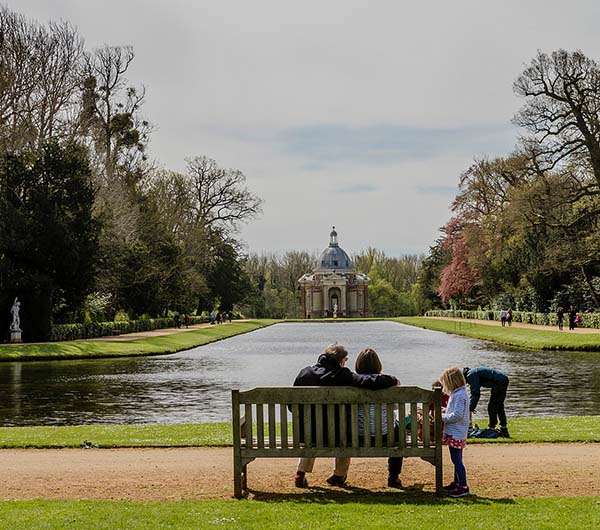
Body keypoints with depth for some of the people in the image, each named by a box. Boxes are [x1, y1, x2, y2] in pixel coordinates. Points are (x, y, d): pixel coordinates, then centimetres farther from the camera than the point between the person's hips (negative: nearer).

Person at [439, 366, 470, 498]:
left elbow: (457, 415, -24)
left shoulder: (460, 395, -19)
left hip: (456, 434, -10)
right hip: (453, 433, 10)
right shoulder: (456, 393, 14)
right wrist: (445, 412, 8)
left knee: (457, 460, -6)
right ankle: (457, 482, 28)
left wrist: (443, 417, -15)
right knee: (456, 460, 18)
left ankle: (463, 487, -1)